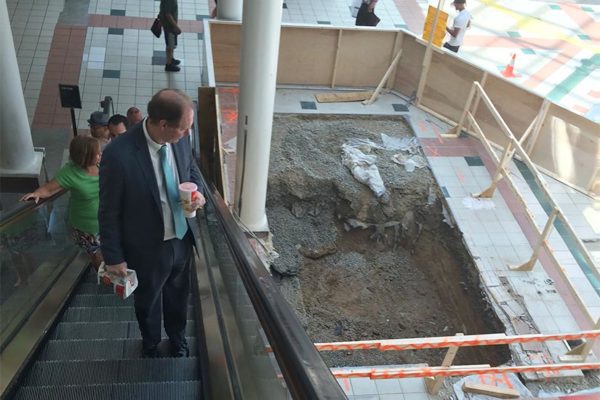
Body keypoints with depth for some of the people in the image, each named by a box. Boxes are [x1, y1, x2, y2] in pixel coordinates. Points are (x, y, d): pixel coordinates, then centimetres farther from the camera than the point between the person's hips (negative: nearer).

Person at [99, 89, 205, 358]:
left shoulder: (180, 139, -16)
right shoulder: (118, 156, -32)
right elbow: (109, 213, -19)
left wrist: (196, 191, -15)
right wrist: (114, 257, -10)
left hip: (182, 239, 4)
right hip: (147, 249, -4)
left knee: (178, 295, 29)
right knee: (147, 302, 25)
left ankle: (178, 339, 59)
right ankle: (151, 346, 57)